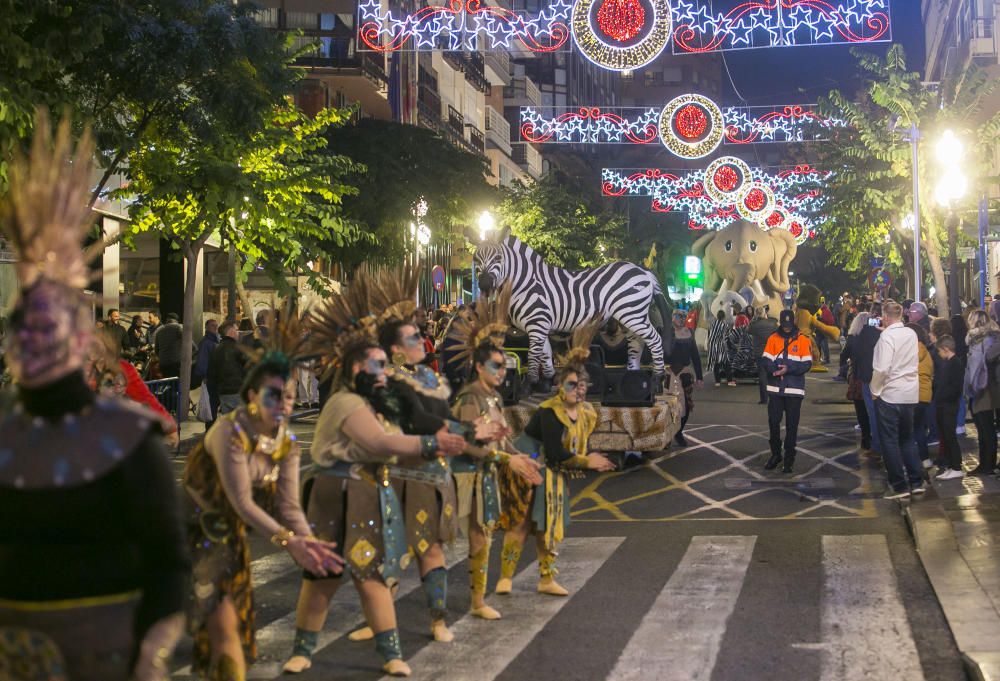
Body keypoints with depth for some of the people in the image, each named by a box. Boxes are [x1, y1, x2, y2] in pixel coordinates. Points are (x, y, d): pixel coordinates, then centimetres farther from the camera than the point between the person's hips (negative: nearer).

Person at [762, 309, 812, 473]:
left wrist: (789, 369, -19)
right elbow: (766, 361, 0)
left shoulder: (803, 340, -1)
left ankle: (789, 458, 11)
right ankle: (775, 454, 20)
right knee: (773, 422, 4)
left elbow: (807, 364, -6)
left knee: (791, 425, 3)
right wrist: (776, 370, -19)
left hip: (794, 390, -2)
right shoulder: (773, 338, 5)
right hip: (775, 389, 2)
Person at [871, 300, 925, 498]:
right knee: (907, 439, 18)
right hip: (910, 394, 7)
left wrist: (875, 390, -8)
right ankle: (916, 482, 18)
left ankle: (899, 486, 4)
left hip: (889, 395, -7)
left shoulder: (887, 336, -16)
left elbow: (882, 368, -20)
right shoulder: (912, 334, 4)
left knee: (889, 441, 3)